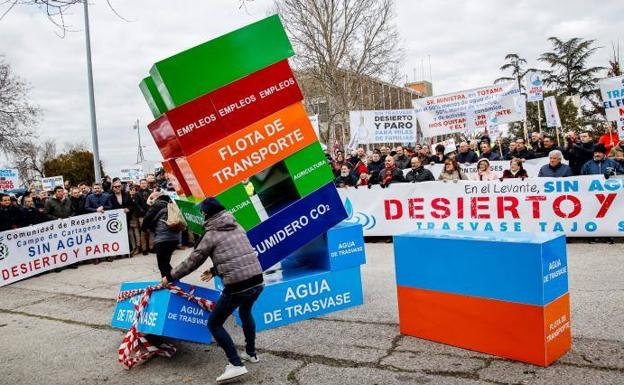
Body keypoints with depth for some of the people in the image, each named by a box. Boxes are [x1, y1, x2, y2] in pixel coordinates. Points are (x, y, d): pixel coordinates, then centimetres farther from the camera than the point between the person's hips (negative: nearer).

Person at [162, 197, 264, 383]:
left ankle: (236, 364, 2)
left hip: (237, 286, -7)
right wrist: (215, 271, 31)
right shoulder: (237, 228, 15)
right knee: (245, 313, 34)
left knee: (214, 323, 9)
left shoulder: (211, 235, -2)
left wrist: (170, 277, 17)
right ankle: (251, 353, 43)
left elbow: (192, 261, 5)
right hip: (257, 281, 7)